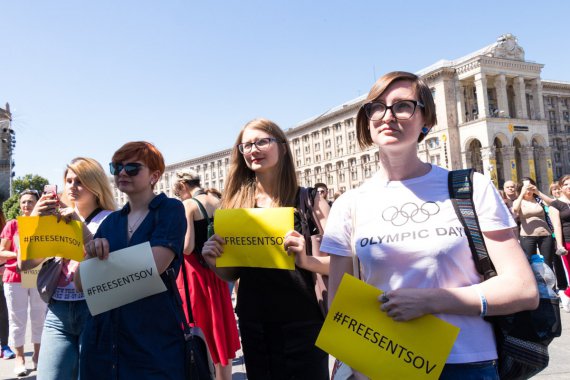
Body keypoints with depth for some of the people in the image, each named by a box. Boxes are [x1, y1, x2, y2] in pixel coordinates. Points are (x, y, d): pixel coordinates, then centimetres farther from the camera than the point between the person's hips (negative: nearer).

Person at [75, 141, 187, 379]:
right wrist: (92, 254, -14)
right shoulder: (110, 221, 9)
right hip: (102, 337, 6)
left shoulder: (170, 209, -7)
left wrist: (100, 259, -4)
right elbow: (81, 284, 6)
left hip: (154, 340, -5)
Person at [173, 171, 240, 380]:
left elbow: (186, 247, -20)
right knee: (220, 329, 16)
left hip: (194, 275, -6)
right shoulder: (219, 203, 5)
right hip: (216, 272, 6)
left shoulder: (188, 205, -13)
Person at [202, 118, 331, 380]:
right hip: (253, 323, 3)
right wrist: (213, 261, -12)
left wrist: (306, 260, -27)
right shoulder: (235, 203, 1)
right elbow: (232, 273, 8)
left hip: (302, 321, -3)